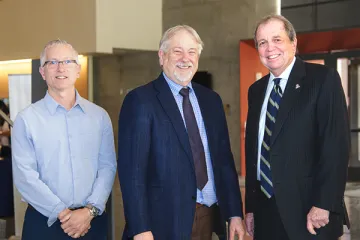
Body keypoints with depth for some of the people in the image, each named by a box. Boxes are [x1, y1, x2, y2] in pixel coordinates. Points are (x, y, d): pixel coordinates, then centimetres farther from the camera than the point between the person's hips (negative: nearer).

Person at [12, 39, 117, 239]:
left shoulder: (99, 116, 4)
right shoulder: (26, 119, -3)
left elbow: (107, 166, -1)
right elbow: (24, 175, -9)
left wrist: (90, 210, -13)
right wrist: (62, 213, -15)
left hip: (92, 221, 2)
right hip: (44, 222, -2)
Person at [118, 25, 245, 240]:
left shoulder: (211, 100, 11)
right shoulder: (141, 100, -7)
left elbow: (224, 159, 13)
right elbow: (132, 168, -12)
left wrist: (235, 213, 7)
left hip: (210, 218, 6)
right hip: (166, 222, -5)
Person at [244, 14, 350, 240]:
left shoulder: (323, 78, -6)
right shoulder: (256, 90, 12)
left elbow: (337, 143, -13)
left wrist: (323, 204, -19)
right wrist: (251, 206, 10)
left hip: (308, 211, -5)